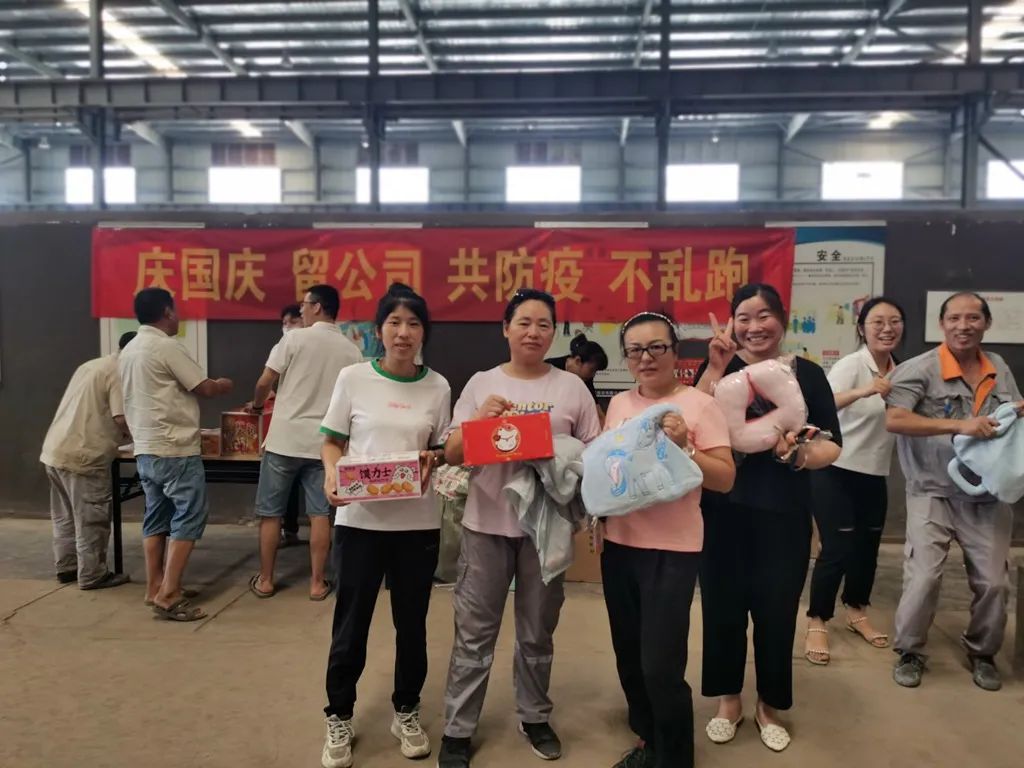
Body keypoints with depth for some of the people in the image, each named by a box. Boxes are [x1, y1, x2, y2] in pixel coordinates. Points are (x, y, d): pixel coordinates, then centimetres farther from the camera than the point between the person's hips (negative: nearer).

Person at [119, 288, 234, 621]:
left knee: (156, 518, 15)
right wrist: (223, 385, 10)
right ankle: (168, 596, -6)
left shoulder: (129, 351, 13)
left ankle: (154, 588, 21)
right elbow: (204, 388, -10)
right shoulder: (168, 347, -14)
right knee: (188, 518, -4)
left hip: (145, 449, 9)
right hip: (175, 450, -9)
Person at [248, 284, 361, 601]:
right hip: (324, 443, 3)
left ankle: (265, 580, 18)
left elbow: (265, 382, -4)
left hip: (285, 440, -2)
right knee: (320, 514, 8)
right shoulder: (352, 351, 3)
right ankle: (317, 583, 13)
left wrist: (256, 404, 17)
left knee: (270, 513, 10)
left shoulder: (295, 338, -6)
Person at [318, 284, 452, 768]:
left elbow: (442, 451, 10)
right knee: (351, 623, 8)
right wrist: (332, 475, -16)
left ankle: (406, 713, 34)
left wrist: (432, 460, -12)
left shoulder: (438, 387, 2)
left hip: (418, 521, 2)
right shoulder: (353, 378, -3)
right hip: (360, 518, -1)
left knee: (411, 622, 14)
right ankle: (339, 718, 29)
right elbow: (332, 443, 3)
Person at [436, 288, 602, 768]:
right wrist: (481, 419, -17)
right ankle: (457, 729, 22)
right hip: (487, 523, 0)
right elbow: (452, 456, 0)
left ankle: (534, 717, 36)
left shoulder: (572, 388, 2)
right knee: (474, 631, 7)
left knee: (538, 630, 16)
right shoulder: (481, 384, 2)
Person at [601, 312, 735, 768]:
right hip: (619, 544, 6)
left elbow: (725, 479, -10)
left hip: (671, 550, -5)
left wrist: (684, 447, -23)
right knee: (629, 657, 16)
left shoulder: (699, 405, -8)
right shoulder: (618, 404, 8)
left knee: (661, 666, -4)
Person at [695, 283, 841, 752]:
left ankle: (769, 707, 32)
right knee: (723, 608, 9)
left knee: (776, 613, 8)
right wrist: (715, 369, -19)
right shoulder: (720, 367, 0)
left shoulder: (807, 374, 0)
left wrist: (801, 454, -19)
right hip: (722, 511, 0)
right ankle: (728, 701, 32)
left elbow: (833, 446, 1)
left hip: (783, 515, 0)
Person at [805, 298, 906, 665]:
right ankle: (817, 624, 6)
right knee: (837, 549, -8)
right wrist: (862, 392, -48)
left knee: (868, 545, 15)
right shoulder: (850, 365, -15)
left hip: (874, 473, 7)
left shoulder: (899, 370, 5)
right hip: (835, 471, -7)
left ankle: (856, 613, 34)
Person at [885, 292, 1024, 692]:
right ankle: (909, 652, 15)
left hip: (989, 495, 5)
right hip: (934, 493, -5)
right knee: (923, 576, -7)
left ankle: (982, 653, 31)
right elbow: (894, 420, -23)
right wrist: (959, 425, -28)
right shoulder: (920, 369, -12)